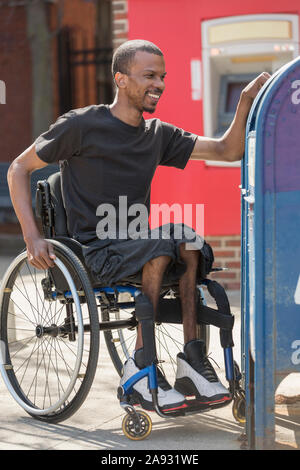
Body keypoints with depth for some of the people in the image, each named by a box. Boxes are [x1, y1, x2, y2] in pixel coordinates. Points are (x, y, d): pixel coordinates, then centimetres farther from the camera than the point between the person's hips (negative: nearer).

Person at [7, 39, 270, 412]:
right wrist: (32, 237, -8)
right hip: (95, 252, -5)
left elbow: (227, 150, 9)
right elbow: (19, 169, 2)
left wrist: (246, 101, -6)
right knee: (162, 242, -32)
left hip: (137, 246, 5)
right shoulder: (81, 125, -4)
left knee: (189, 241, -26)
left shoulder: (159, 135, 13)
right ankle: (139, 366, -25)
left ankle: (192, 358, -25)